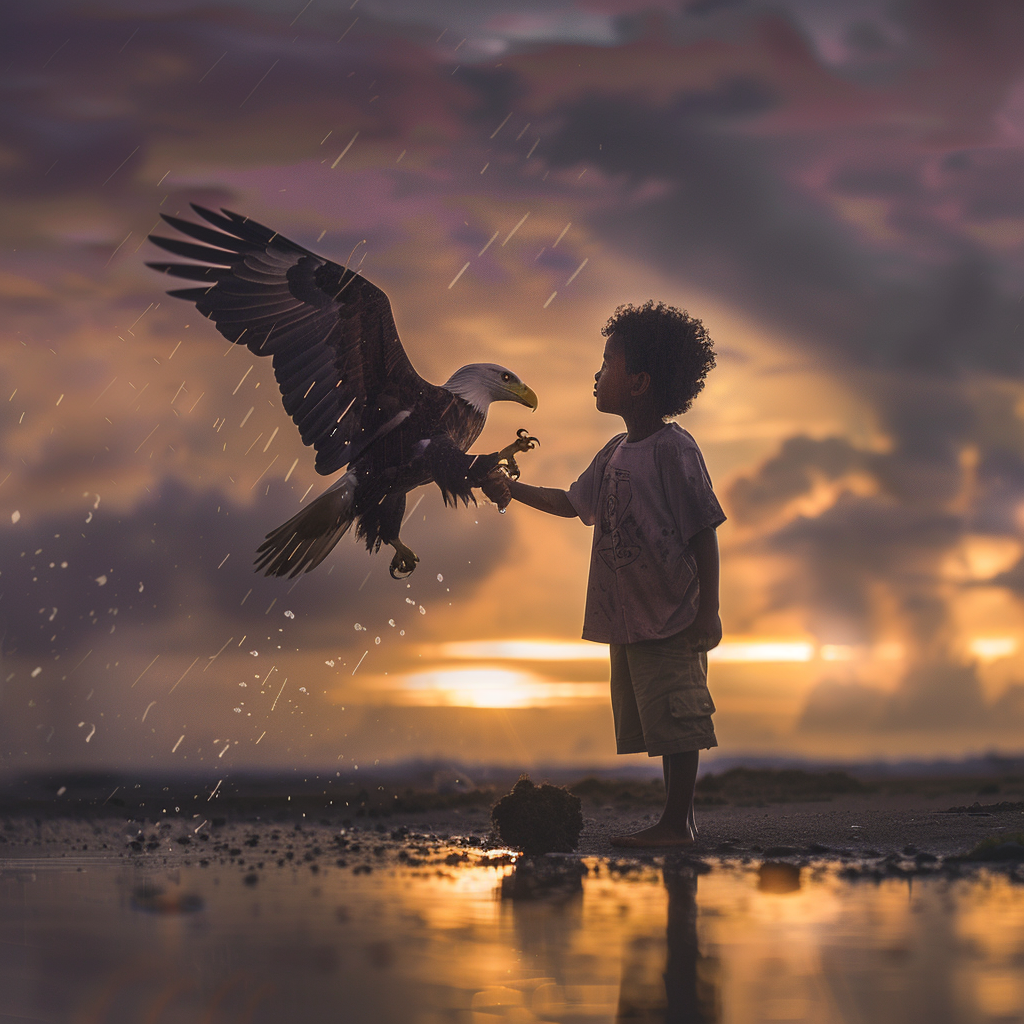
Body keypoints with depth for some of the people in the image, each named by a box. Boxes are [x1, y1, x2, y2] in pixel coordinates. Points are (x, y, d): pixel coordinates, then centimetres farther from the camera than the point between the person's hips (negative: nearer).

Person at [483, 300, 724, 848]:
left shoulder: (673, 449, -14)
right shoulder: (615, 453, 10)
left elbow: (703, 533, -14)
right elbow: (574, 502, 27)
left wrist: (707, 612, -16)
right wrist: (513, 490, 21)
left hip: (672, 618, -9)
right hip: (629, 617, 9)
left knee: (676, 720, -4)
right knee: (662, 722, 14)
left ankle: (676, 823, 2)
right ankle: (678, 817, 22)